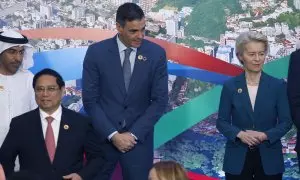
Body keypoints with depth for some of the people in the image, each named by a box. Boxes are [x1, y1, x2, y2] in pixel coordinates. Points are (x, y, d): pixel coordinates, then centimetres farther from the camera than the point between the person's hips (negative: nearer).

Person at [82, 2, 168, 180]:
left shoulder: (156, 53, -4)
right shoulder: (96, 52, -6)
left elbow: (160, 101, -3)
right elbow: (90, 100, -5)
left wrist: (133, 134, -10)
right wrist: (112, 134, -12)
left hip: (139, 138, 0)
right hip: (103, 136, 0)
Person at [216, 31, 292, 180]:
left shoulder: (278, 85, 0)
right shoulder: (230, 86, 1)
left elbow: (286, 121, 0)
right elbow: (222, 121, 1)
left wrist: (266, 135, -17)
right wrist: (240, 134, -18)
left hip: (269, 158, 0)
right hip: (237, 158, 0)